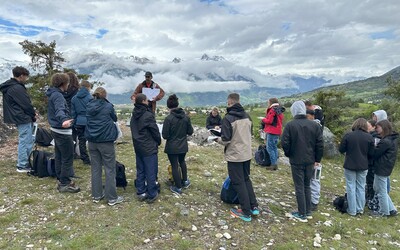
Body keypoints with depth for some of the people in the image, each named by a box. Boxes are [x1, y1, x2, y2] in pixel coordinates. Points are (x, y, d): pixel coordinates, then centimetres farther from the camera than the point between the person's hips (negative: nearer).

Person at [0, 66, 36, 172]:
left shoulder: (9, 87, 14)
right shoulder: (17, 88, -19)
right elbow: (26, 104, -18)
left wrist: (31, 114, 10)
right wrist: (33, 115, -1)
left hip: (19, 118, 10)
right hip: (23, 119, -10)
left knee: (28, 141, 17)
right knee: (25, 142, -3)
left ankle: (23, 162, 26)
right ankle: (22, 166, 5)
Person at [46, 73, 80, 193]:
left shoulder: (53, 94, 12)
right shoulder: (58, 95, -20)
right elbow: (60, 110, -40)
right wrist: (64, 120, -59)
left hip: (56, 130, 11)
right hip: (63, 132, -11)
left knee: (59, 156, 18)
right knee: (67, 158, -2)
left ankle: (62, 180, 30)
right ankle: (64, 184, 6)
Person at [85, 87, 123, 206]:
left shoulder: (89, 107, 3)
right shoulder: (108, 106, -9)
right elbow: (114, 119, 8)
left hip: (92, 141, 5)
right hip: (106, 141, -5)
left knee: (95, 168, 14)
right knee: (110, 169, 2)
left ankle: (96, 195, 23)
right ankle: (112, 198, 8)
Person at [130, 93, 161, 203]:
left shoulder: (134, 116, 6)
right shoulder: (148, 115, -18)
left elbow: (134, 131, 12)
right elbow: (155, 131, -12)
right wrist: (158, 141, 5)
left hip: (138, 147, 8)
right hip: (149, 148, -8)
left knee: (140, 171, 15)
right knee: (151, 172, 2)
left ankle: (141, 192, 24)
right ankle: (152, 195, 11)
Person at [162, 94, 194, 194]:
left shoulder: (168, 119, -19)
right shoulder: (186, 117, -7)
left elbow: (165, 135, -16)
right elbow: (190, 132, 1)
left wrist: (172, 135, 5)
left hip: (172, 147, -4)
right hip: (183, 145, 5)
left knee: (174, 166, 8)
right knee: (182, 161, 29)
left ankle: (178, 187, 19)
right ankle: (185, 181, 38)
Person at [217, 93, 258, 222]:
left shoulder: (228, 118, -18)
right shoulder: (247, 116, 2)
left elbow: (226, 140, -18)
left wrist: (218, 139, 2)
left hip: (234, 155, -6)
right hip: (247, 154, 6)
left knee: (238, 183, 6)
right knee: (246, 179, 22)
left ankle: (246, 212, 15)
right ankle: (254, 207, 26)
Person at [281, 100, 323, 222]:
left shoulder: (290, 125, -13)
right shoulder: (314, 125, 0)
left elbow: (285, 143, -15)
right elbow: (320, 144, 1)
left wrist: (288, 154, 5)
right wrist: (317, 159, 10)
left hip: (296, 161, -4)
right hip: (310, 161, 4)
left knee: (299, 187, 5)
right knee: (307, 186, 18)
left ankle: (302, 214, 12)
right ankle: (308, 212, 26)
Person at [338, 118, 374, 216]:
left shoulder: (348, 135, -12)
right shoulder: (369, 137, -6)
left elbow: (341, 150, -6)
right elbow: (371, 154, -2)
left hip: (350, 166, -2)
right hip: (363, 166, 2)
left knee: (351, 188, 7)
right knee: (361, 187, 15)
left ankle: (352, 210, 12)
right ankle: (360, 209, 23)